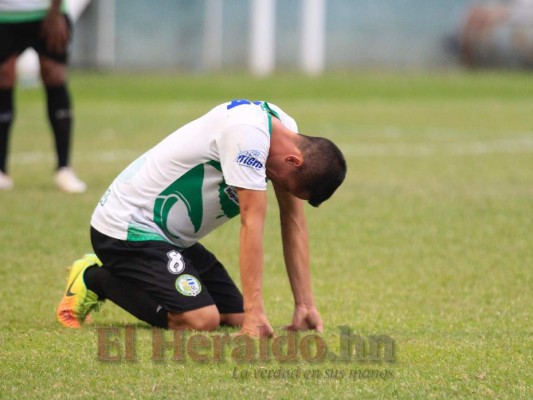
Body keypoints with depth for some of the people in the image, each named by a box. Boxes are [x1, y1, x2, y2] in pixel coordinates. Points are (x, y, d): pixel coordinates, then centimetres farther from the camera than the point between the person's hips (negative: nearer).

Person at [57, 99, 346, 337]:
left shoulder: (287, 130, 1)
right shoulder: (247, 132, -28)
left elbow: (293, 221, 4)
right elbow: (252, 222, -31)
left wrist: (305, 305, -4)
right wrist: (255, 313, -32)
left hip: (170, 236, 10)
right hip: (127, 229, -10)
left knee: (235, 316, 4)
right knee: (202, 320, -24)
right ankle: (95, 280, -1)